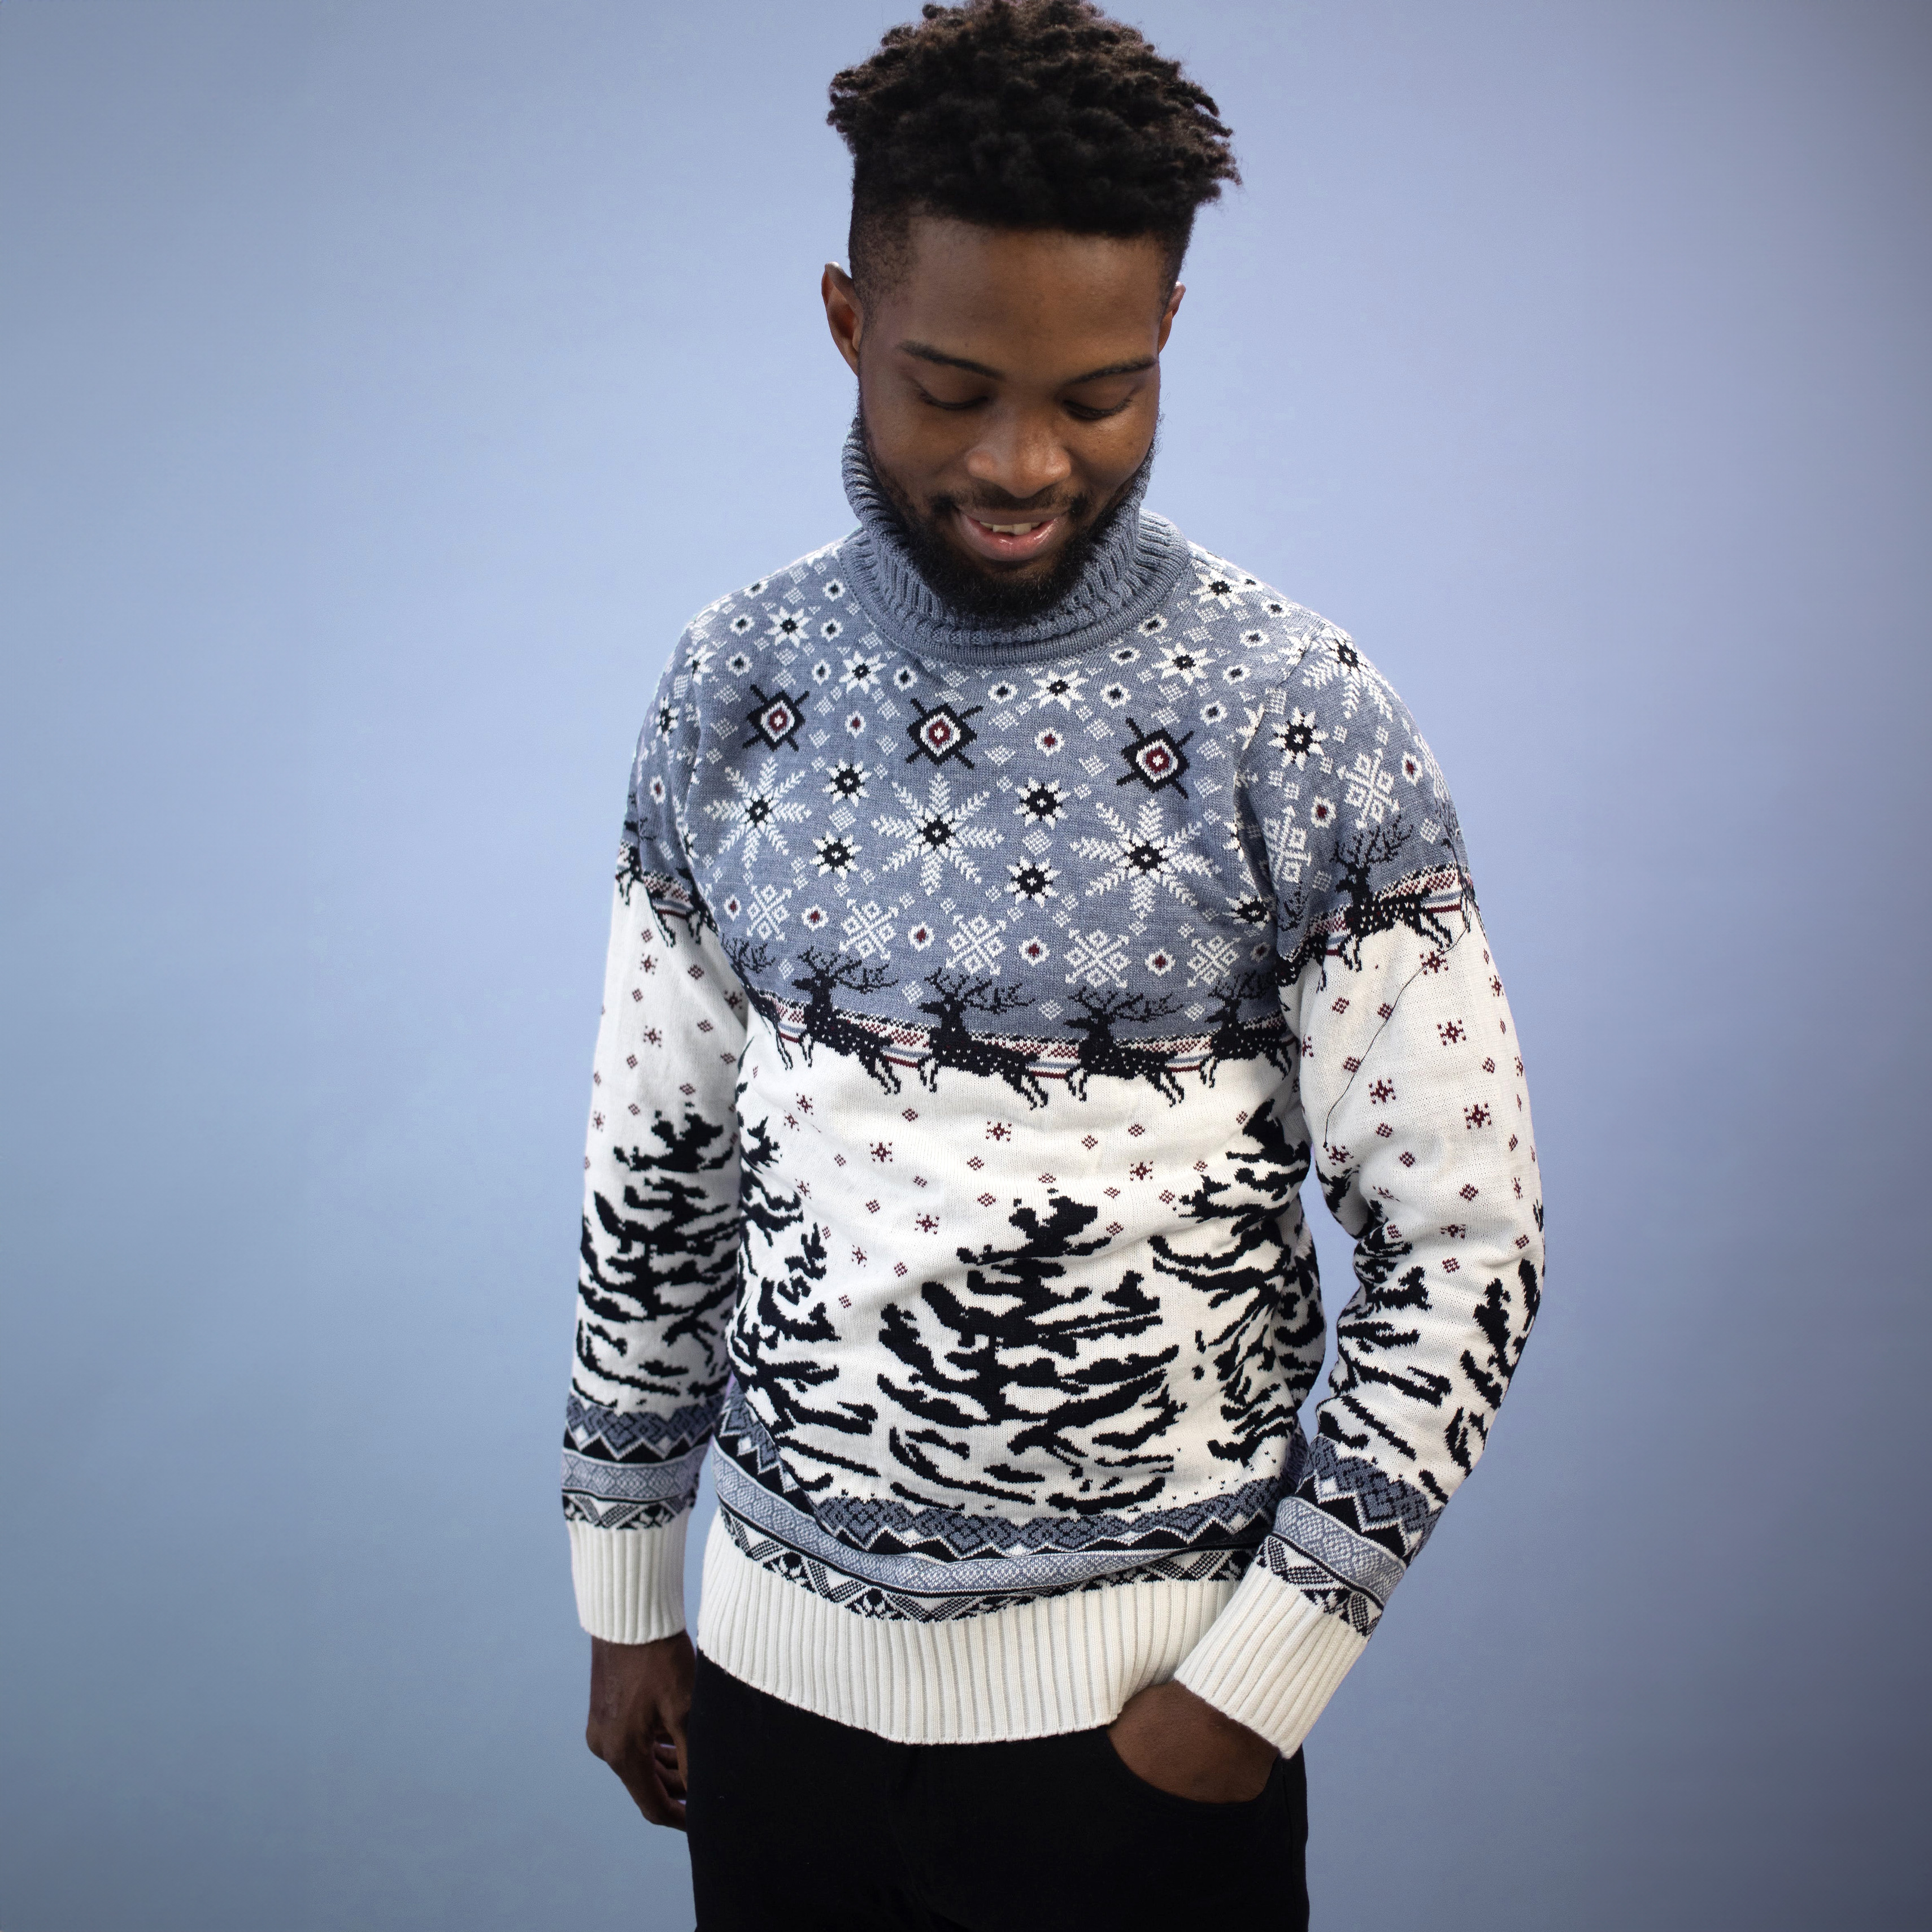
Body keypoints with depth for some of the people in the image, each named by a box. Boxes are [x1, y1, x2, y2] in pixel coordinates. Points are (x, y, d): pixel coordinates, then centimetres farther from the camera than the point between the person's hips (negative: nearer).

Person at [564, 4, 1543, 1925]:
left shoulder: (1297, 719, -13)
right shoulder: (737, 680, -3)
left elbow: (1467, 1242, -11)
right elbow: (653, 1162, 5)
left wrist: (1252, 1684, -12)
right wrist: (625, 1591, 9)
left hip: (1133, 1693, -3)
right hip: (775, 1654, 4)